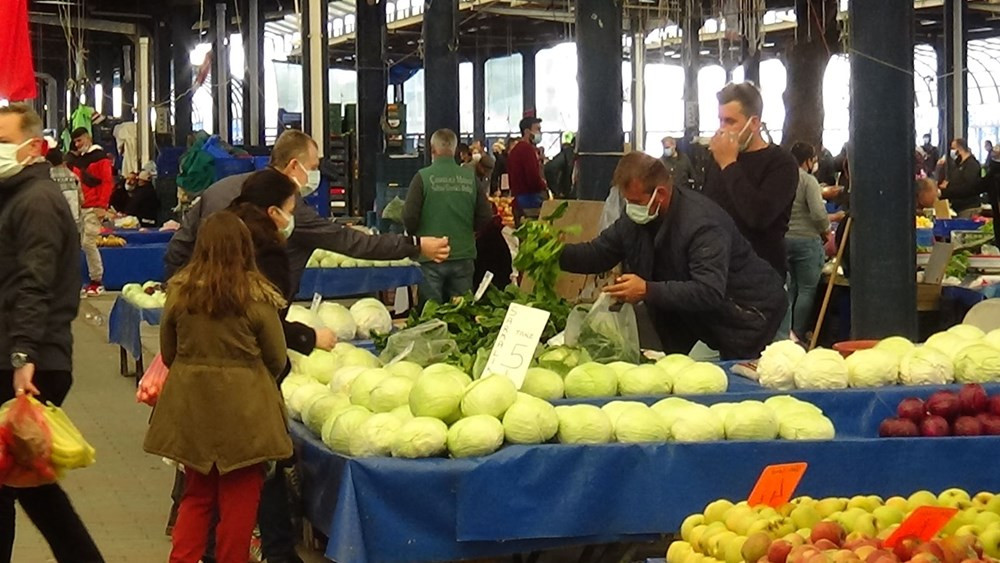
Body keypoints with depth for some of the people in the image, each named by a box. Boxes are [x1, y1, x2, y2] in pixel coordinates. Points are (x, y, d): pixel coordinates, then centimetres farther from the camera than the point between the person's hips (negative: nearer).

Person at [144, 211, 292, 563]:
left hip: (190, 403, 3)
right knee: (239, 499, 9)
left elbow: (168, 352, 6)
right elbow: (277, 359, -3)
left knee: (196, 494, 18)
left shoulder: (179, 290, -4)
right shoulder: (256, 295, -12)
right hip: (243, 407, -3)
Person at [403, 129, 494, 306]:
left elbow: (409, 218, -10)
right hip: (463, 256, 3)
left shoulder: (423, 177, -9)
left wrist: (416, 238, 10)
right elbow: (485, 217, 0)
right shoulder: (471, 177, -1)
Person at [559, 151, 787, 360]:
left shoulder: (702, 224, -31)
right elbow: (597, 254, 4)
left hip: (749, 315, -8)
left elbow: (709, 292, -39)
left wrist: (648, 291, -44)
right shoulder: (636, 218, -4)